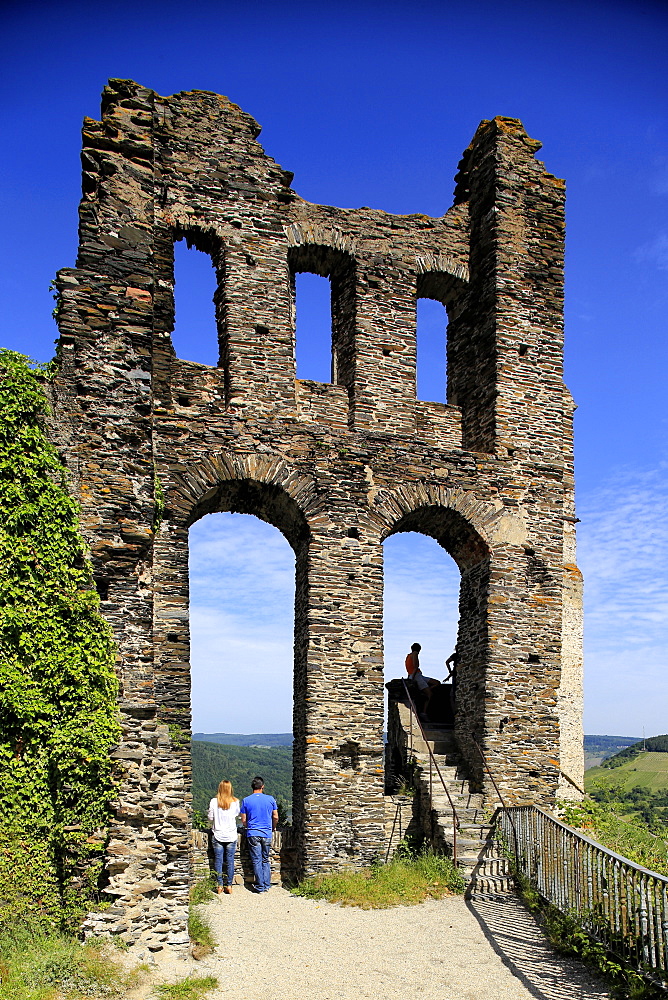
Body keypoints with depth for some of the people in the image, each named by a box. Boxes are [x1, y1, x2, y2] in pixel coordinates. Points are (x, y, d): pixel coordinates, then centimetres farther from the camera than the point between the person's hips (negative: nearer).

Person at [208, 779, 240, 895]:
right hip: (231, 835, 1)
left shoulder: (214, 802, -9)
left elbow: (210, 818, -2)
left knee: (218, 861, 8)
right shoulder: (235, 802, -6)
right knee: (230, 861, 8)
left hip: (218, 834, -1)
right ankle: (229, 886, 12)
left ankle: (220, 886, 10)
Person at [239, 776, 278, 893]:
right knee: (265, 860, 13)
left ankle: (260, 887, 5)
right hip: (267, 834, 2)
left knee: (257, 861, 4)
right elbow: (275, 817, 5)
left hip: (253, 834, -1)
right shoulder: (270, 799, 0)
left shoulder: (246, 800, -2)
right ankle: (267, 885, 13)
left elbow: (243, 820, 1)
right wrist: (273, 828, 23)